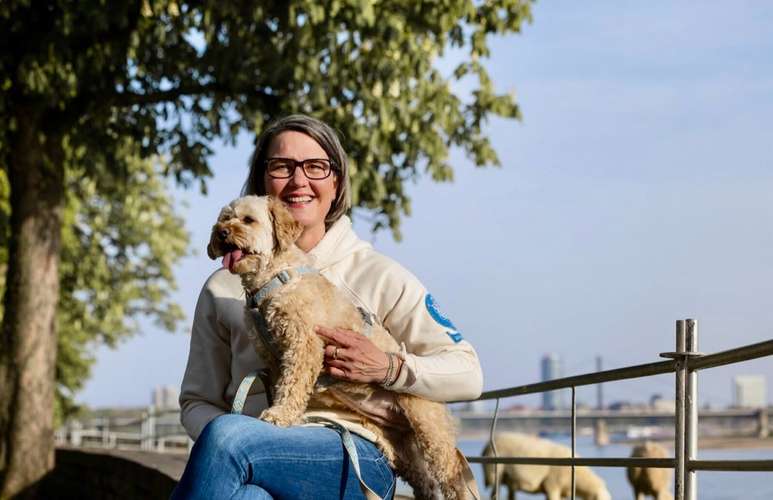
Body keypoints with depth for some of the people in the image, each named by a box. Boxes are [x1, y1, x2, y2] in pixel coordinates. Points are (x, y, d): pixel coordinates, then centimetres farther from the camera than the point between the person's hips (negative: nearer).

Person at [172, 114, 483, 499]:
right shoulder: (224, 288, 19)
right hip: (259, 450, 2)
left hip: (356, 462, -1)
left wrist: (389, 368, -9)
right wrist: (223, 436, -6)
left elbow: (467, 375, 9)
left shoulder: (378, 276, 12)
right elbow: (197, 402, 18)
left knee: (226, 436, -33)